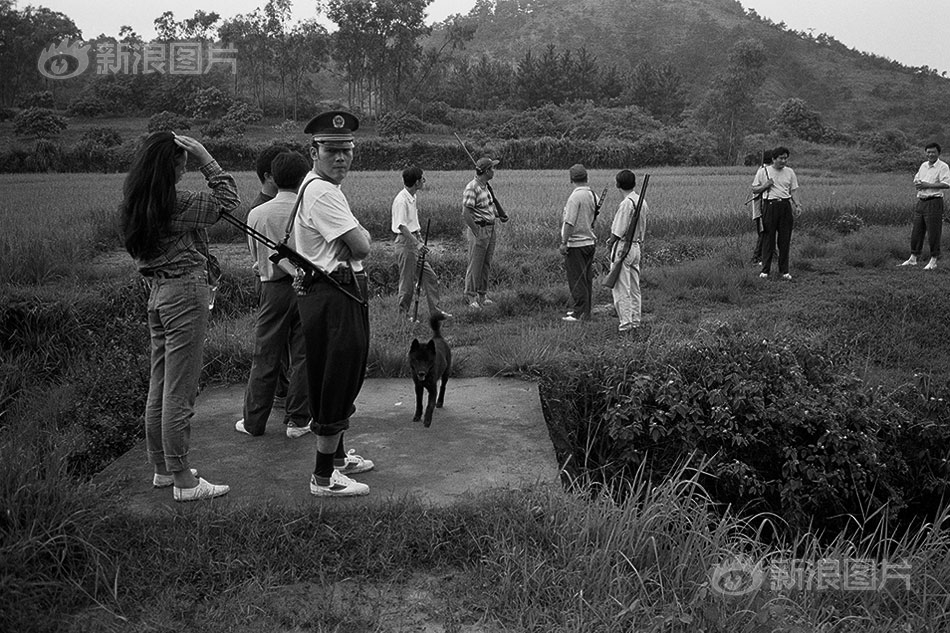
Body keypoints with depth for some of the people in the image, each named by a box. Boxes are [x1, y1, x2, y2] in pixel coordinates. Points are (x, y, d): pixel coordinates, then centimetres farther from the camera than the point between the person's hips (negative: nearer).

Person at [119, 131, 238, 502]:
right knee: (180, 392, -4)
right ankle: (183, 481, 5)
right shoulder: (176, 204, -17)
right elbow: (229, 200, -10)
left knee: (159, 387, 15)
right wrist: (205, 158, -7)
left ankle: (162, 468, 28)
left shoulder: (133, 205, 8)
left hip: (156, 294, 9)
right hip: (185, 294, -9)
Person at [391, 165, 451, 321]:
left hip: (414, 243, 10)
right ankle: (404, 313, 14)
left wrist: (420, 240, 18)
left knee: (430, 277, 11)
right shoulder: (401, 200, -19)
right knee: (407, 281, 0)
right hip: (405, 243, -10)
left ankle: (435, 310, 18)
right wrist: (418, 244, -30)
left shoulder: (412, 197, 11)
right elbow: (401, 226, -25)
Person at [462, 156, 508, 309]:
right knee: (475, 265, -2)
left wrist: (500, 215, 8)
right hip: (479, 229, -9)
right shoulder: (472, 188, -16)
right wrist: (477, 233, -21)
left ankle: (482, 294, 23)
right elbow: (466, 213, -20)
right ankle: (471, 297, 7)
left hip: (490, 229, 9)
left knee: (486, 265, 14)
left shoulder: (486, 186, 12)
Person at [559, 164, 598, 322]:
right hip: (590, 242, 8)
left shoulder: (575, 196, -17)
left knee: (576, 280, -2)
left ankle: (579, 314, 1)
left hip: (576, 243, -8)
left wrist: (564, 243, -15)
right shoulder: (593, 195, 7)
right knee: (586, 279, 14)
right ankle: (585, 312, 23)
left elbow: (570, 222, -19)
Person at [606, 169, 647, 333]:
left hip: (622, 247, -8)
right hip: (636, 246, 9)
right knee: (634, 287, 14)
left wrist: (610, 243, -2)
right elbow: (642, 228, 12)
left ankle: (626, 321, -3)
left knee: (621, 288, -3)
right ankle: (635, 320, 20)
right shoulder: (642, 202, 7)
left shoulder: (626, 203, -19)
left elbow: (618, 231, -17)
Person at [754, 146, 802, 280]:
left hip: (785, 205, 2)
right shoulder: (764, 171, 4)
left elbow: (793, 190, 13)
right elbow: (754, 190, 9)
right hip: (770, 205, -2)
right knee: (768, 238, -1)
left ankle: (784, 270, 10)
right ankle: (765, 270, 5)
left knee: (785, 239, 3)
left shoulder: (789, 172, 11)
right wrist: (765, 186, -10)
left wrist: (797, 205, -2)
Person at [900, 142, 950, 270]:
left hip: (934, 202, -7)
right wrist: (918, 184, -1)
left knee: (933, 232, -3)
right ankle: (913, 258, 19)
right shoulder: (923, 165, 15)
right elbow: (916, 179, 23)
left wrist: (927, 185, -19)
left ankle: (933, 260, 5)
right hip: (921, 201, 7)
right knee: (916, 231, 10)